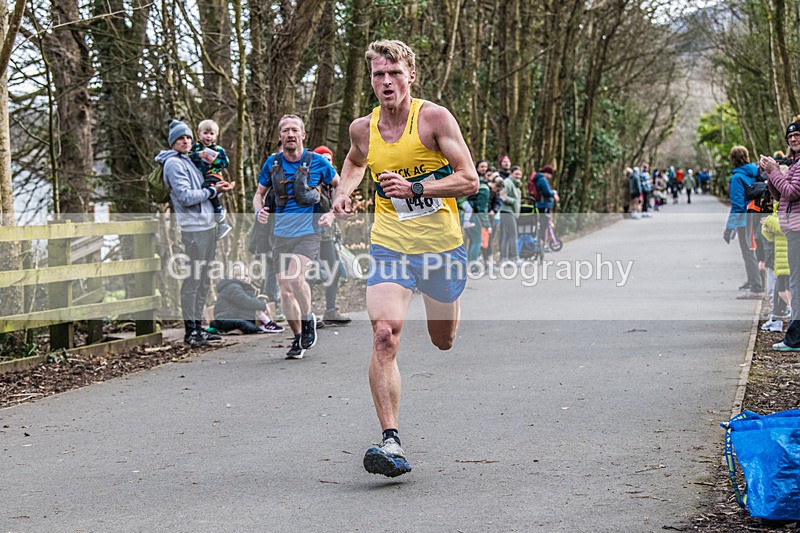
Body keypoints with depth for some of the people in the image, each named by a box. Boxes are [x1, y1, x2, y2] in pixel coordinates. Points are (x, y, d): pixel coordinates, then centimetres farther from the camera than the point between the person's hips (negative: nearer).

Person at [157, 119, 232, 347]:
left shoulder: (189, 162, 22)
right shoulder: (173, 163, -7)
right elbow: (186, 197, -15)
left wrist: (217, 188, 5)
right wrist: (213, 190, -6)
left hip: (208, 225, 9)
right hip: (193, 228, -9)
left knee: (203, 280, 12)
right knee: (192, 280, -8)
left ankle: (198, 326, 19)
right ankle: (190, 331, -6)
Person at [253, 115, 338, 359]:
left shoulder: (317, 162, -3)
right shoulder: (272, 163, 4)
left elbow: (339, 186, 11)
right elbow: (259, 193, 17)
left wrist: (332, 214, -1)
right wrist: (259, 211, -4)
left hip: (309, 231, -4)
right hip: (281, 233, 4)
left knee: (295, 277, -25)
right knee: (285, 289, 3)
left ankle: (308, 319, 1)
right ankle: (298, 339, 18)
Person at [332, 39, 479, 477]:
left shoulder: (434, 118, -11)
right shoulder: (362, 129, 1)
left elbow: (470, 181, -13)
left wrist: (415, 188, -25)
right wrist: (344, 191, 7)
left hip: (442, 245, -1)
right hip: (390, 247, 1)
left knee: (443, 341, 17)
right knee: (384, 335, -21)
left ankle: (447, 303, 56)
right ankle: (390, 441, -22)